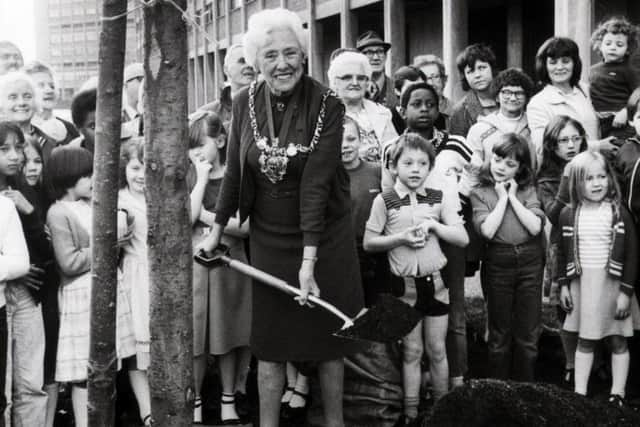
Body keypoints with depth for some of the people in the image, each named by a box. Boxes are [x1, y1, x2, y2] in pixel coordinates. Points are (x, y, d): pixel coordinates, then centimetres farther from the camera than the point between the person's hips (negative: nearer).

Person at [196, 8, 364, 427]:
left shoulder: (327, 105, -16)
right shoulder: (245, 103, -5)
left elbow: (316, 183, -22)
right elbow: (234, 171, 5)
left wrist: (309, 259, -26)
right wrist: (217, 230, 10)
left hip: (323, 237, -2)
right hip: (269, 239, 2)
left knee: (328, 337, 8)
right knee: (271, 342, 8)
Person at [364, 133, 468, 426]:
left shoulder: (437, 199, 2)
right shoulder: (384, 201, -5)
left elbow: (463, 238, 1)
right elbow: (368, 243, -4)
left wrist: (434, 225, -13)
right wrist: (400, 238, -17)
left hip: (434, 282, 2)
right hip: (404, 284, -2)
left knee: (437, 350, 10)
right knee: (411, 351, 7)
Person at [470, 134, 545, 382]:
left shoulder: (527, 191, 3)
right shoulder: (480, 193, 0)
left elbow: (535, 226, -10)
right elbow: (488, 230, -14)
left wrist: (513, 197, -8)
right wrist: (502, 198, -8)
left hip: (530, 261, 1)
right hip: (498, 263, -1)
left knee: (528, 334, 7)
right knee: (500, 334, 9)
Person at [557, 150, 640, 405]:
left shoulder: (618, 212, -7)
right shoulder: (569, 214, 0)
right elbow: (563, 252, 8)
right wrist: (563, 286, 5)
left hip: (612, 285, -2)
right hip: (581, 285, 2)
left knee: (617, 342, 7)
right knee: (584, 341, 11)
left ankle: (617, 394, 16)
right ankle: (579, 392, 17)